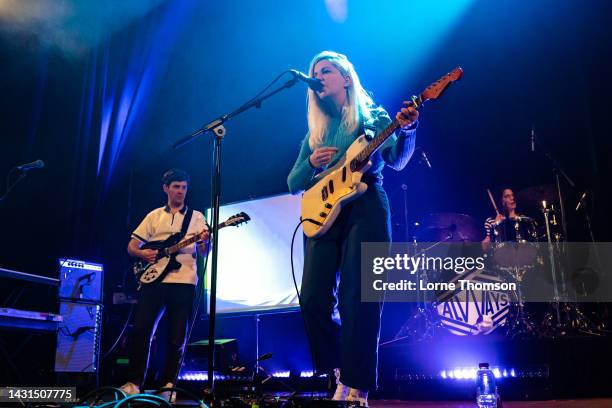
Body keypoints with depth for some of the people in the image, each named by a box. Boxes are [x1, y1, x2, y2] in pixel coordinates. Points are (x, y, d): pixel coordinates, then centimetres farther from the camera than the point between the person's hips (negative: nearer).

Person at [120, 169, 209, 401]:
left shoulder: (196, 216, 13)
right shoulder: (154, 216, 16)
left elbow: (203, 252, 3)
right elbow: (131, 246, 14)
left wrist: (205, 242, -20)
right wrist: (143, 254, -8)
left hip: (184, 282, -1)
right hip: (153, 278, 1)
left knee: (177, 338, 0)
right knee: (141, 331, -5)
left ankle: (168, 384, 12)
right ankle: (134, 382, 6)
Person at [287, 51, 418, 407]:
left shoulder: (373, 116, 10)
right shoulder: (315, 132, 21)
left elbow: (397, 161, -6)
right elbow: (293, 185, 17)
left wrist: (408, 129, -26)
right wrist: (312, 163, -4)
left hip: (365, 210, -4)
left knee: (358, 300, -11)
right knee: (314, 300, -4)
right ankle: (343, 375, 16)